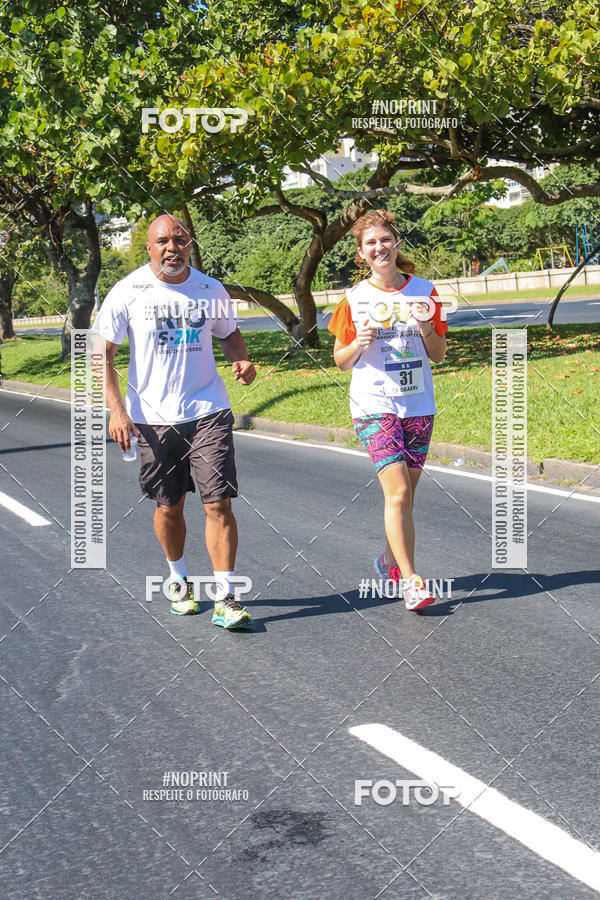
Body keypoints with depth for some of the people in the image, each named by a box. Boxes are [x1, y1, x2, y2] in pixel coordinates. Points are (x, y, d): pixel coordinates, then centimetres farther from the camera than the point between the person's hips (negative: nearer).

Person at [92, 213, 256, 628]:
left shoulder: (211, 290, 2)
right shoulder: (128, 292, -4)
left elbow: (230, 333, 20)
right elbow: (101, 353, -1)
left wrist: (242, 360, -2)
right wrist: (116, 409, -10)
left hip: (208, 411, 0)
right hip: (153, 418, 0)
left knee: (219, 503, -8)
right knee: (168, 506, 10)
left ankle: (225, 597, 0)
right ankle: (180, 580, 35)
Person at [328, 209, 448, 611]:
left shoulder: (424, 291, 5)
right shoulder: (355, 299, 0)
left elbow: (439, 355, 10)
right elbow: (341, 360, 7)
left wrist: (427, 331, -10)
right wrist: (359, 343, -13)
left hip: (418, 406, 3)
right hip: (374, 407, -3)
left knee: (405, 494, 11)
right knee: (398, 492, -14)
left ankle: (391, 560, 32)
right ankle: (410, 581, -10)